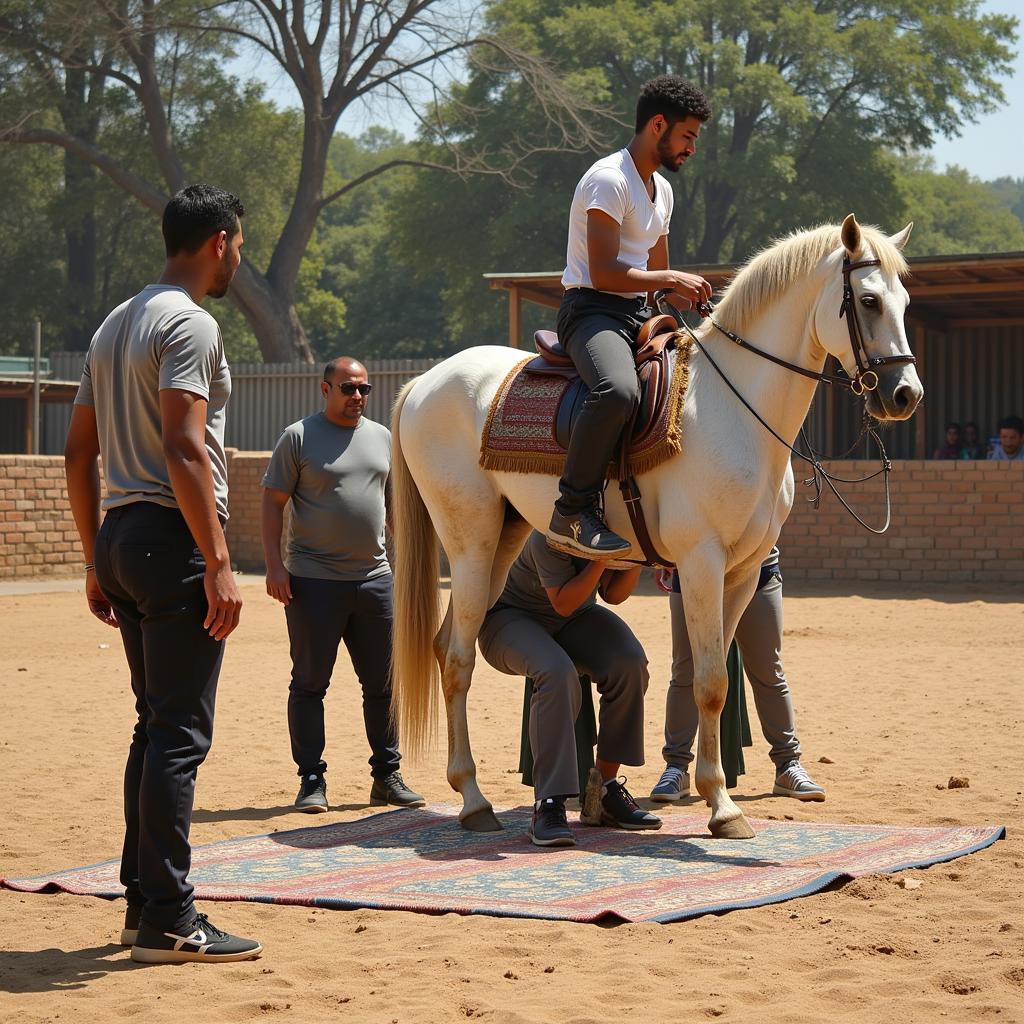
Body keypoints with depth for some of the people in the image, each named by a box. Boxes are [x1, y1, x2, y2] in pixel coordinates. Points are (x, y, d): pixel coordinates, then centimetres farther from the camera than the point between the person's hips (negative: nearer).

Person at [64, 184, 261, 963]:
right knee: (181, 734, -7)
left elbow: (79, 452, 20)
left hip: (119, 537, 9)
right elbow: (184, 448, -21)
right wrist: (219, 565, -22)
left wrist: (97, 563, 23)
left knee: (154, 727, 14)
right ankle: (167, 921, -6)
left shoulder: (114, 327, 18)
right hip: (173, 540, -9)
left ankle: (143, 904, 19)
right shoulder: (190, 324, -10)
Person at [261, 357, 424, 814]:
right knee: (310, 684, 1)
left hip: (374, 577, 5)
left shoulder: (383, 438, 13)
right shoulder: (299, 437, -3)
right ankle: (311, 780, 8)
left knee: (382, 685, 8)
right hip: (314, 582, -5)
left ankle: (387, 776, 17)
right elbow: (273, 502, -5)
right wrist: (274, 564, -13)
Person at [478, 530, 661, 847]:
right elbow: (563, 604, -28)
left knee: (630, 662, -24)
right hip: (511, 617, -6)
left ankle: (606, 789, -11)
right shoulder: (549, 537, -31)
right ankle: (547, 805, -36)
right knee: (557, 673, -38)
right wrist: (601, 558, -38)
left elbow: (614, 594, -7)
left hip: (576, 619, 6)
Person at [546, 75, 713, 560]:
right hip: (592, 310, -10)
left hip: (639, 317, 10)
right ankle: (571, 515, -30)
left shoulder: (662, 189, 20)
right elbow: (605, 274, -18)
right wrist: (671, 278, -12)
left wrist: (690, 297, 8)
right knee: (619, 391, -39)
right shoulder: (609, 180, -11)